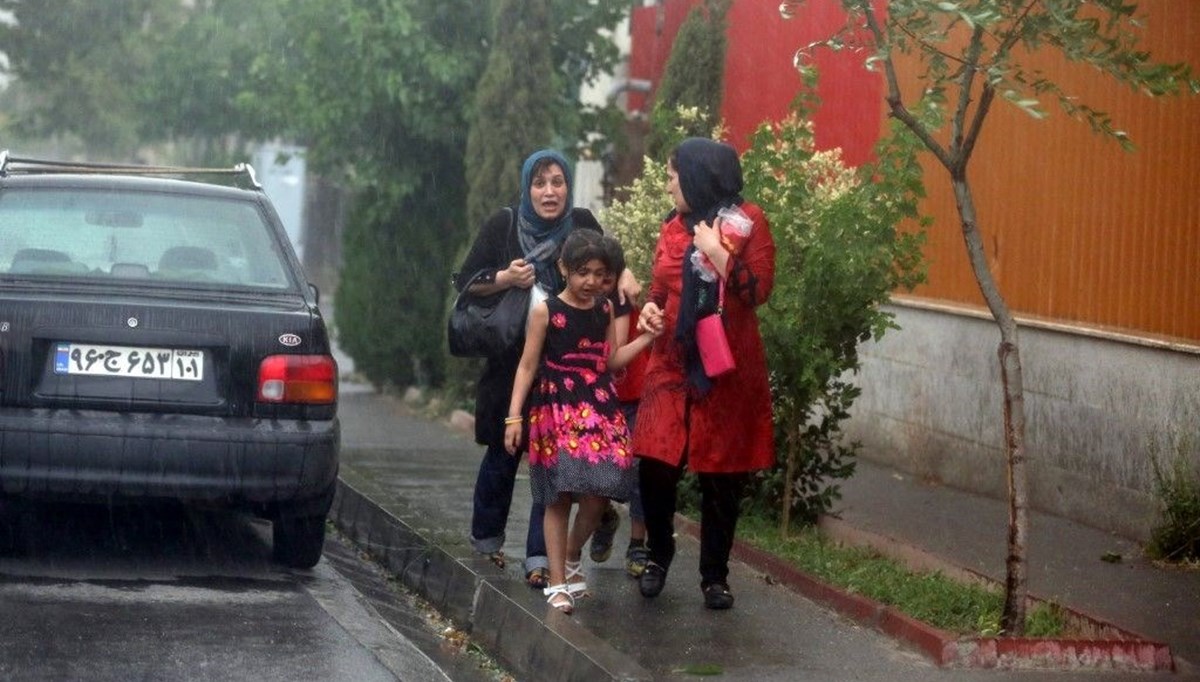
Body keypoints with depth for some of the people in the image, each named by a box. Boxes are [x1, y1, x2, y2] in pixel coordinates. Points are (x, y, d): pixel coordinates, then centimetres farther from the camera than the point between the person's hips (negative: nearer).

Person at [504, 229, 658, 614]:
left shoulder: (605, 309, 7)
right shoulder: (546, 312, -6)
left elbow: (611, 361, 12)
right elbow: (527, 366, -4)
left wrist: (647, 338, 2)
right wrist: (514, 417, -8)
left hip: (600, 410, 4)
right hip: (557, 411, -4)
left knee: (598, 493, -4)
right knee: (560, 495, -3)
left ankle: (571, 560, 22)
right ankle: (558, 582, 3)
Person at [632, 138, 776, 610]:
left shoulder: (747, 221, -2)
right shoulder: (672, 228, 12)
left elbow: (759, 289, -10)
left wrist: (717, 253, -17)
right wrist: (650, 308, 1)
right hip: (672, 365, 4)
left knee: (721, 479, 3)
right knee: (655, 468, -5)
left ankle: (715, 576, 16)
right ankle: (658, 556, 18)